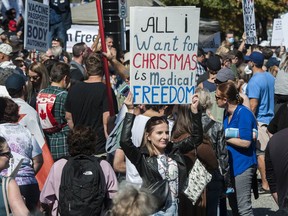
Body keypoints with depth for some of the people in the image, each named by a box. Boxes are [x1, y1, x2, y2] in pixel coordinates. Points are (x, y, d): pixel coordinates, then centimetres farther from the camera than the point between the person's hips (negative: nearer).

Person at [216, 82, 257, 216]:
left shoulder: (243, 114, -17)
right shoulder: (227, 114, 11)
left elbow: (246, 142, -23)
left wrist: (224, 138, -15)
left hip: (242, 165, -10)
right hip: (231, 164, 10)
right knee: (233, 205, 18)